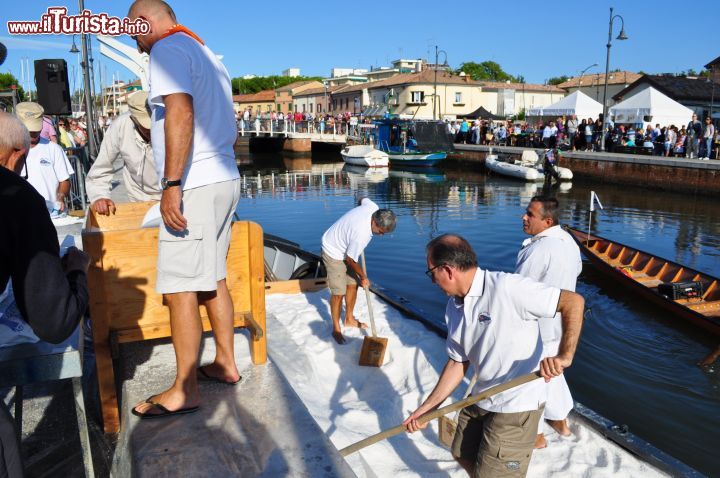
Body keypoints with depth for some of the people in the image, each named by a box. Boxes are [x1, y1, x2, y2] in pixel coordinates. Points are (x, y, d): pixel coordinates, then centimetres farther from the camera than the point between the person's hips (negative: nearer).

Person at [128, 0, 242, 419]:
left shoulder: (168, 49, -6)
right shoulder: (207, 54, 22)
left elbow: (180, 113, -22)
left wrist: (172, 185, -25)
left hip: (195, 186, -10)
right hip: (225, 180, 10)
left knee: (179, 287, -5)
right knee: (213, 278, 15)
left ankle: (185, 391, 2)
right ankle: (225, 363, 24)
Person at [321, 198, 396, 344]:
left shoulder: (373, 208, -18)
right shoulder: (361, 234, -39)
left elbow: (363, 200, 9)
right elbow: (351, 260, -23)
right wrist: (363, 277, -7)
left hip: (345, 248, 9)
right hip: (333, 252, -9)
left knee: (353, 284, 14)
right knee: (339, 292, -6)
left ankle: (349, 319, 31)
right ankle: (336, 329, 10)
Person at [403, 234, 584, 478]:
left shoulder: (506, 287, -26)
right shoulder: (454, 308, 0)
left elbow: (574, 301, -24)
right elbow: (458, 363, 7)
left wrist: (565, 356, -35)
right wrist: (428, 408, 6)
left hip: (516, 406, -8)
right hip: (480, 400, 8)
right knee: (464, 455, 23)